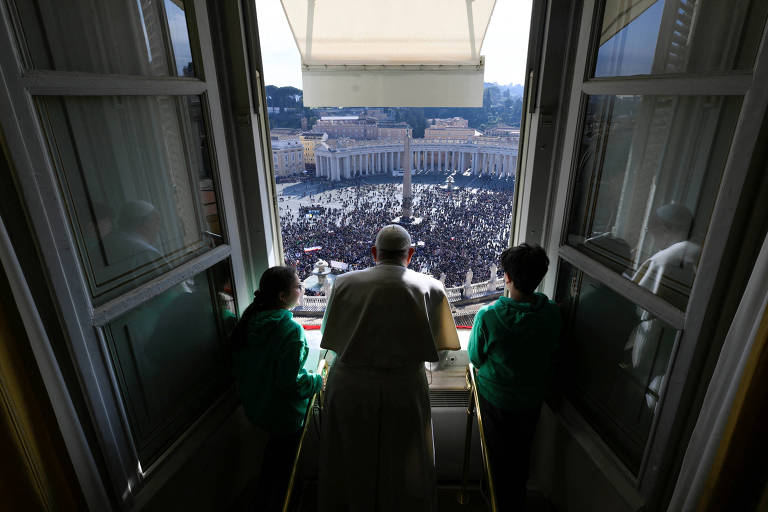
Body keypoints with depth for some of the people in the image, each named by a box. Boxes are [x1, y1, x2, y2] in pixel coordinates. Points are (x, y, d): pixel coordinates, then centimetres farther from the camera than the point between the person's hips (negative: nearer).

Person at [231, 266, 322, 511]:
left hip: (254, 405, 7)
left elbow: (239, 362, 5)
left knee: (275, 447, 31)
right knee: (285, 457, 19)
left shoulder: (250, 319, -7)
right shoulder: (292, 330, -30)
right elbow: (290, 381, -29)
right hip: (284, 413, -7)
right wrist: (316, 381, -12)